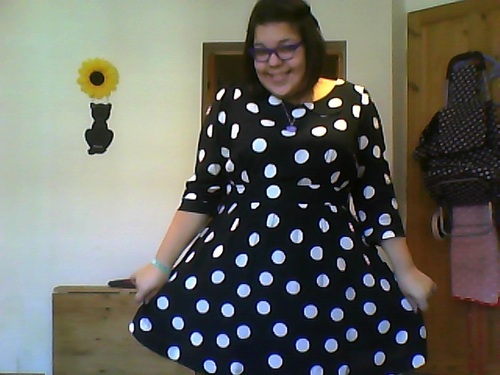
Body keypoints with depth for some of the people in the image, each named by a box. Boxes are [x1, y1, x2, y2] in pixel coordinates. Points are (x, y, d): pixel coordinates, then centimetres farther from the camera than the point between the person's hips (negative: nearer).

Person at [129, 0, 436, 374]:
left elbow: (376, 193, 6)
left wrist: (406, 270, 7)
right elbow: (203, 190, 5)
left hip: (330, 268, 0)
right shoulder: (231, 103, 3)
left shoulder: (353, 102, 3)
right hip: (237, 265, 0)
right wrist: (162, 265, 2)